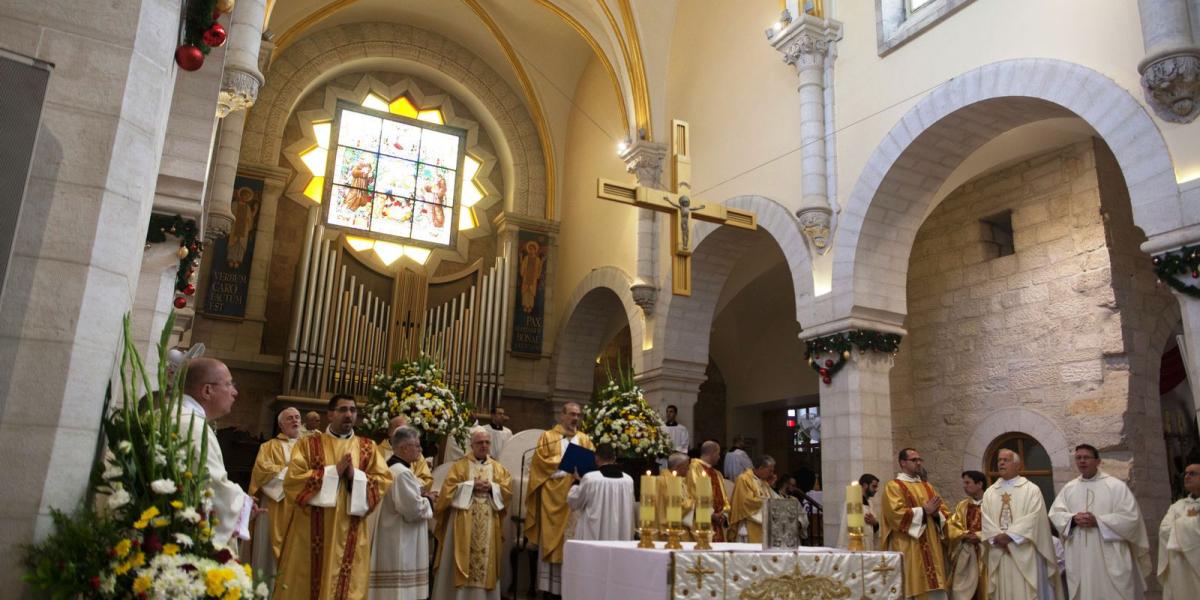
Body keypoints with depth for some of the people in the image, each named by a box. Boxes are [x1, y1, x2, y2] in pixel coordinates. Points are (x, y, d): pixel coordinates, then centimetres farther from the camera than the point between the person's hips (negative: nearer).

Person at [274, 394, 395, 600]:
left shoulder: (368, 447, 9)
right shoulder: (309, 443, 4)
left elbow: (384, 481, 1)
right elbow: (293, 479, -8)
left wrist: (355, 475, -14)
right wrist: (333, 471, -13)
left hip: (350, 536, 1)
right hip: (312, 533, -1)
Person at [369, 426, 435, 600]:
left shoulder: (390, 468, 10)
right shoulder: (403, 473, -20)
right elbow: (413, 509, -24)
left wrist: (422, 497, 11)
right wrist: (428, 500, -6)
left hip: (393, 539, 10)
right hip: (402, 543, -10)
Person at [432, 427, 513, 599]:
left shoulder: (498, 468, 12)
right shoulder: (459, 465, 3)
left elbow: (507, 490, 4)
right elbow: (448, 489, -7)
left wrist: (491, 488, -11)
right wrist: (471, 485, -14)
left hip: (487, 524, 3)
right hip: (464, 522, -3)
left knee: (485, 556, 3)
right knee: (463, 556, -4)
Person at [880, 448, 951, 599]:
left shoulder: (927, 486, 20)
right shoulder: (893, 486, -3)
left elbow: (945, 513, 15)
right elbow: (896, 514, -17)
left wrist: (936, 513, -8)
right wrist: (924, 511, -14)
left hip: (931, 549, 7)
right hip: (908, 551, -7)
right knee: (912, 588, -7)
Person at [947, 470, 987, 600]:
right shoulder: (962, 506, 14)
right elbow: (952, 527, 6)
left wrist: (979, 536, -17)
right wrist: (965, 535, -11)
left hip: (985, 553, -3)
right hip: (964, 554, 4)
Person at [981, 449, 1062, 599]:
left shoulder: (1031, 489, 2)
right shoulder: (989, 493, 13)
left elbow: (1033, 518, -10)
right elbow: (986, 521, 4)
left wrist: (1010, 535, -16)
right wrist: (998, 537, -13)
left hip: (1024, 554, -4)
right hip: (999, 554, 4)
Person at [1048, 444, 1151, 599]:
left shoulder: (1116, 486, -1)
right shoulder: (1068, 488, 10)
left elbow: (1130, 517, -8)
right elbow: (1055, 514, 7)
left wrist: (1097, 521, -16)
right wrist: (1073, 519, -14)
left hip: (1109, 557, -3)